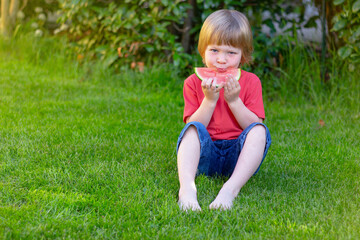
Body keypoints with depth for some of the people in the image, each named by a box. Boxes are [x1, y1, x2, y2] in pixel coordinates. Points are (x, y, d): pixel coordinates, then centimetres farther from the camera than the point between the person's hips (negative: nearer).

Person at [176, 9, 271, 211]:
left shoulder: (251, 82, 4)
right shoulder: (194, 83, 4)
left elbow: (255, 126, -4)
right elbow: (194, 127, -3)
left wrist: (234, 101, -16)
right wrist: (209, 100, -16)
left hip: (238, 156, 0)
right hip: (206, 156, 0)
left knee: (259, 131, -28)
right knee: (193, 128, -28)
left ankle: (230, 189, -44)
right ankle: (187, 187, -50)